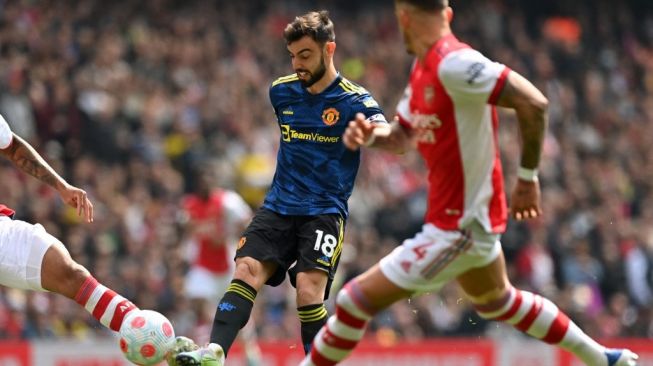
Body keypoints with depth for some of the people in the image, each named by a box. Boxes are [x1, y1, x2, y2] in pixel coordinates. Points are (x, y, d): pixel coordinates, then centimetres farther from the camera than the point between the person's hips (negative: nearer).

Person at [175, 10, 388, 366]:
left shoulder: (353, 100, -9)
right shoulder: (281, 92, 8)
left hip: (324, 212, -4)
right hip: (278, 205, 4)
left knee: (308, 289, -20)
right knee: (246, 270, -16)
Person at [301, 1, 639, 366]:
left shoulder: (452, 64, -24)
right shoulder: (424, 68, 5)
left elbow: (534, 103, -28)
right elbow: (405, 134, 15)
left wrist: (527, 177, -19)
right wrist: (371, 134, -8)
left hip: (459, 224, -11)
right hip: (470, 215, 11)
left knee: (358, 298, -10)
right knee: (499, 301, 31)